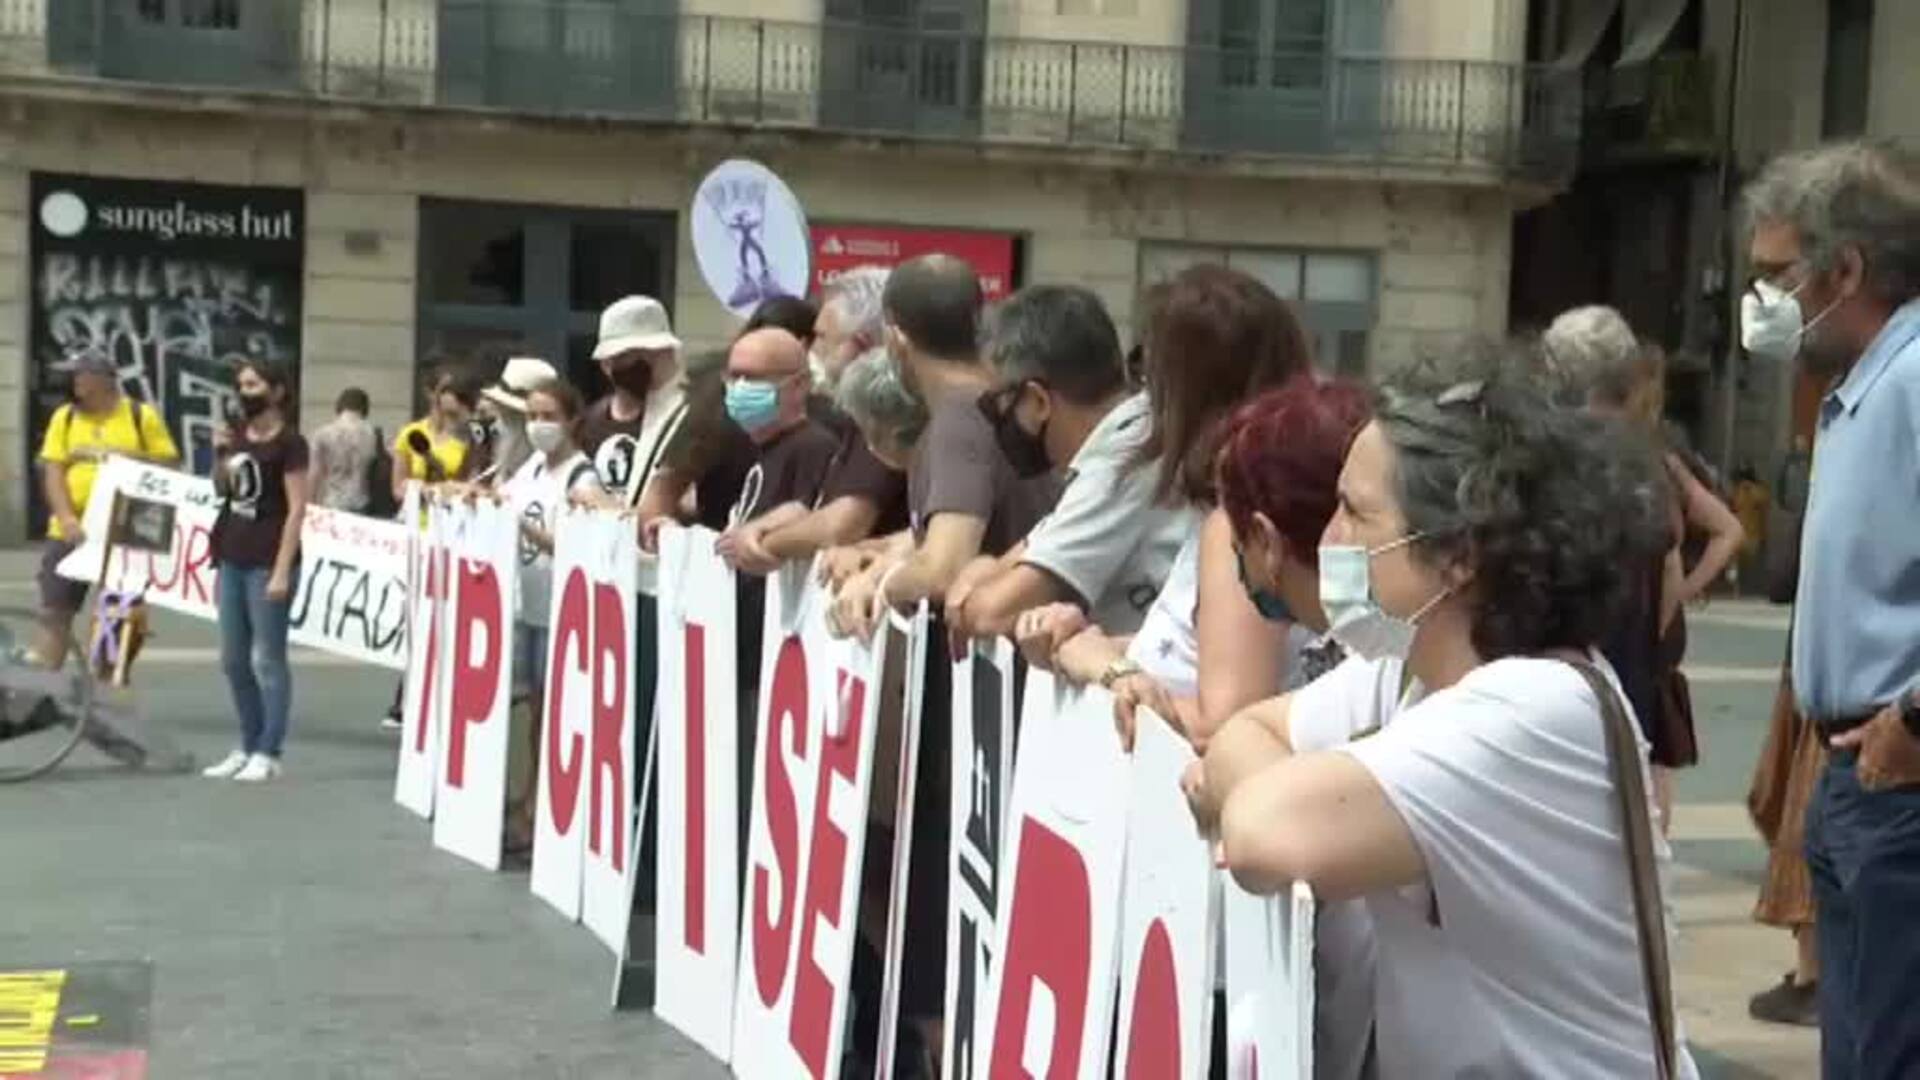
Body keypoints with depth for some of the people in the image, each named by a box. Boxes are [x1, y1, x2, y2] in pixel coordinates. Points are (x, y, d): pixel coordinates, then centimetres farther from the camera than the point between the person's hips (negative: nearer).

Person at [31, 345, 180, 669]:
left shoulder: (142, 416, -2)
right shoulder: (64, 417, 6)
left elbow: (168, 468, -1)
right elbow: (52, 471, -1)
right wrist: (66, 518, -14)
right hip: (72, 532, 2)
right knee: (54, 610, 1)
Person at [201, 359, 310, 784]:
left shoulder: (289, 442, -8)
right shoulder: (238, 434, 12)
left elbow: (297, 508, -12)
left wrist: (282, 570, -18)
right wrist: (220, 456, 2)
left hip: (267, 563, -8)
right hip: (231, 560, 8)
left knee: (267, 659, -3)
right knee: (233, 660, 11)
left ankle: (268, 754, 1)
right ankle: (248, 746, 20)